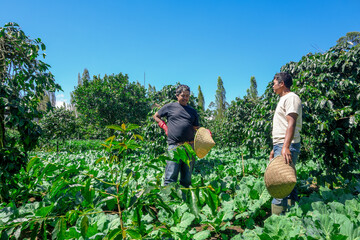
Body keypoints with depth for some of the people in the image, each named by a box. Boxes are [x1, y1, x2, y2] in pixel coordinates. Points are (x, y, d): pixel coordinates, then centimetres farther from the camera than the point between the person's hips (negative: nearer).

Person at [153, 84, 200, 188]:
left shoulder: (192, 111, 17)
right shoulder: (170, 107, 9)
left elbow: (196, 129, 16)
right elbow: (156, 116, 19)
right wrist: (164, 126, 5)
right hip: (174, 145, -3)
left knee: (187, 177, 10)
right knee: (171, 177, -6)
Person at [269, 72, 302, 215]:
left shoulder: (291, 98, -6)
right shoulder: (283, 100, 24)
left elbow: (291, 123, -20)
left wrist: (285, 147, -31)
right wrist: (275, 148, 23)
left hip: (287, 146, -10)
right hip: (280, 145, 10)